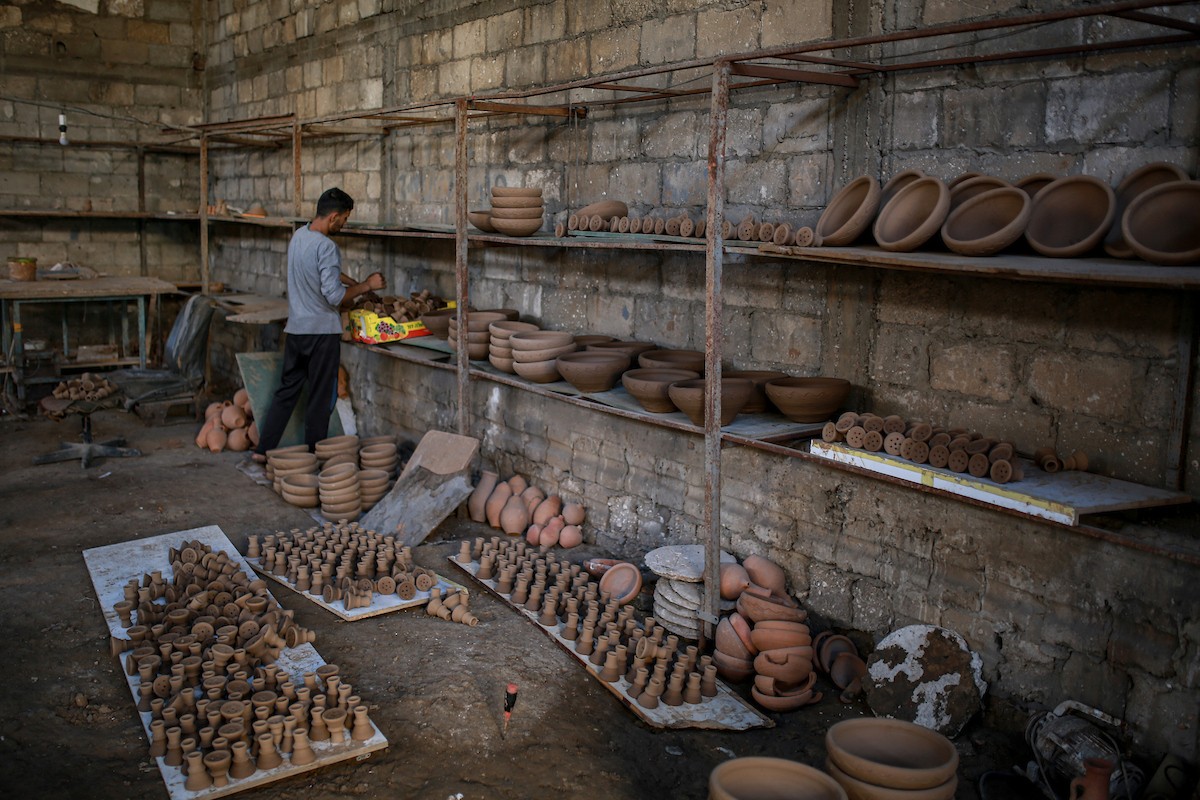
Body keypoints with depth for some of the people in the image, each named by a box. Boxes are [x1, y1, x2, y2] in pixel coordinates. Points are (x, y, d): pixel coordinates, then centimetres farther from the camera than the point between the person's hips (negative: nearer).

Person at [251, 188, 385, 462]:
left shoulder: (299, 235, 8)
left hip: (295, 329, 8)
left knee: (287, 389, 15)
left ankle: (264, 448, 16)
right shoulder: (326, 247, -20)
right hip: (322, 332, -8)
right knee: (321, 398, 4)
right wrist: (366, 286, -10)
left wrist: (356, 283, 21)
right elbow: (334, 296, -23)